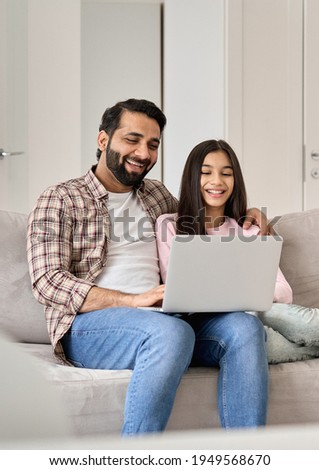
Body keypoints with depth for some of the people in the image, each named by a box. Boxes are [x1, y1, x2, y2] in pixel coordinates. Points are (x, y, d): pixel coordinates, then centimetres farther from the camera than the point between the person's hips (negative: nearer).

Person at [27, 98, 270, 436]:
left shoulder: (156, 194, 24)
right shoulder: (59, 200, 5)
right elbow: (47, 281, -8)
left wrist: (246, 215, 18)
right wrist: (133, 300, -20)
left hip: (159, 318, 6)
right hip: (86, 324, -5)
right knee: (171, 332, -37)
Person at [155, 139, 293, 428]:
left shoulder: (249, 232, 21)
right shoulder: (168, 225, 14)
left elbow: (285, 294, 10)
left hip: (240, 321, 2)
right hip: (189, 325, -2)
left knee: (246, 326, -36)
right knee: (243, 325, -35)